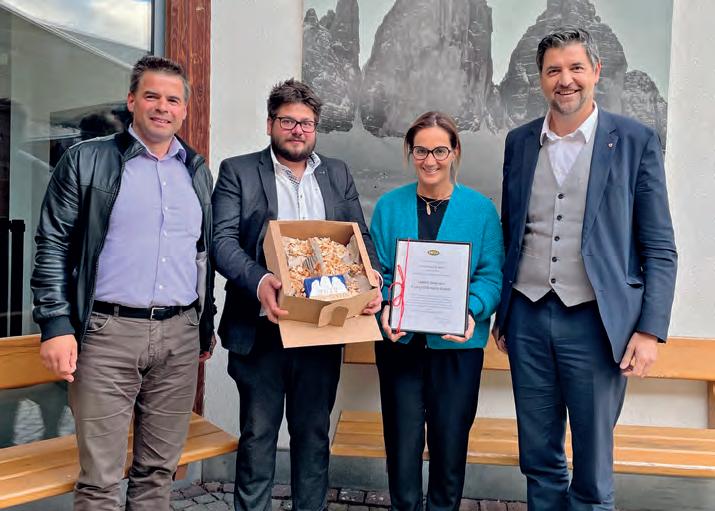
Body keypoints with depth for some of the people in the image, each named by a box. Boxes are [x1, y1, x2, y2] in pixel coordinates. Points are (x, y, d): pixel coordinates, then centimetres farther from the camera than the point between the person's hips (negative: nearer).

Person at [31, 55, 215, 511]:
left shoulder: (197, 171, 14)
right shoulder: (86, 161, 1)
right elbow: (53, 246, -1)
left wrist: (207, 327, 17)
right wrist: (56, 325, -9)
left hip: (180, 335, 4)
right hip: (108, 334, -3)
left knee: (159, 471, 12)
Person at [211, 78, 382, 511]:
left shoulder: (338, 175, 14)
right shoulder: (238, 171, 3)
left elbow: (360, 237, 11)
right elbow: (223, 239, -8)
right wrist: (259, 281, -27)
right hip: (262, 327, -3)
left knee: (314, 432, 13)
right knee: (258, 433, 7)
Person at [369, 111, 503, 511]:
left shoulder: (480, 209, 0)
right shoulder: (389, 206, 4)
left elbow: (491, 275, -3)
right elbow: (378, 270, 4)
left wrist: (472, 313, -20)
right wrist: (386, 308, -15)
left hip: (457, 344, 0)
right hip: (400, 341, 1)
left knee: (450, 444, 10)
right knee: (402, 441, 7)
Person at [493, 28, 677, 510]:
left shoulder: (636, 141, -2)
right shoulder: (520, 141, 8)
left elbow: (660, 249, -2)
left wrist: (650, 330, -9)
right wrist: (501, 312, 14)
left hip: (596, 321, -3)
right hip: (528, 317, 3)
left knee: (593, 471, 7)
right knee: (538, 460, 14)